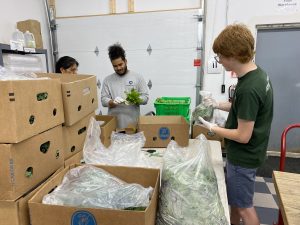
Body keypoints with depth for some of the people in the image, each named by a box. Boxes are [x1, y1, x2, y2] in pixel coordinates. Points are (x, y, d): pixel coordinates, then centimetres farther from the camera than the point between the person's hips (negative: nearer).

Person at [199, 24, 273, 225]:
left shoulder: (248, 88, -30)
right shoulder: (258, 73, 0)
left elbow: (243, 136, -25)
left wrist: (212, 128, -13)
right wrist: (219, 105, 6)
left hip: (243, 157, -9)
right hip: (243, 154, 9)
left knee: (244, 206, 11)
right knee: (234, 199, 26)